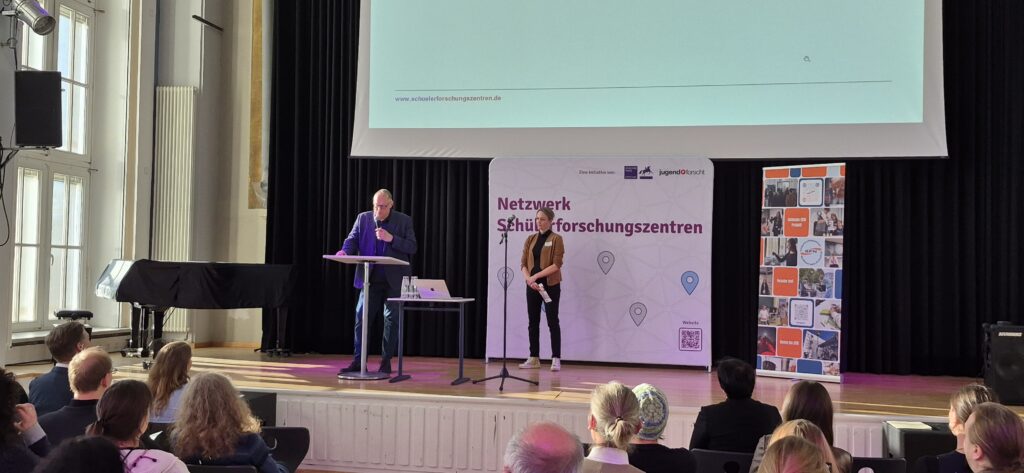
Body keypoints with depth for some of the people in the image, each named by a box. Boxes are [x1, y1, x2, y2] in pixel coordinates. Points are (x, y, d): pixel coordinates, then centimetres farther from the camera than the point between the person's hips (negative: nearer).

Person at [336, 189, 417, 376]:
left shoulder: (404, 221, 0)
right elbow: (352, 239, 0)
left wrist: (391, 239, -18)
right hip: (370, 279, 2)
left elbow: (412, 248, -5)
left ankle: (386, 362, 13)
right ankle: (358, 361, 4)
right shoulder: (363, 218, 6)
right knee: (361, 318, -2)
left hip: (394, 281, -1)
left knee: (391, 320, 4)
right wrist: (345, 251, -22)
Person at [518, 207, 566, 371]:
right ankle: (534, 358, 16)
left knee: (552, 321, -3)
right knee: (533, 322, 8)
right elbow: (523, 264, 5)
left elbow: (557, 265, -13)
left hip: (551, 285, -5)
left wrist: (536, 276, -17)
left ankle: (556, 359, 0)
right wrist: (529, 279, -13)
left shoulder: (556, 239, -4)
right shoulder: (530, 239, 10)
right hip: (532, 286, 5)